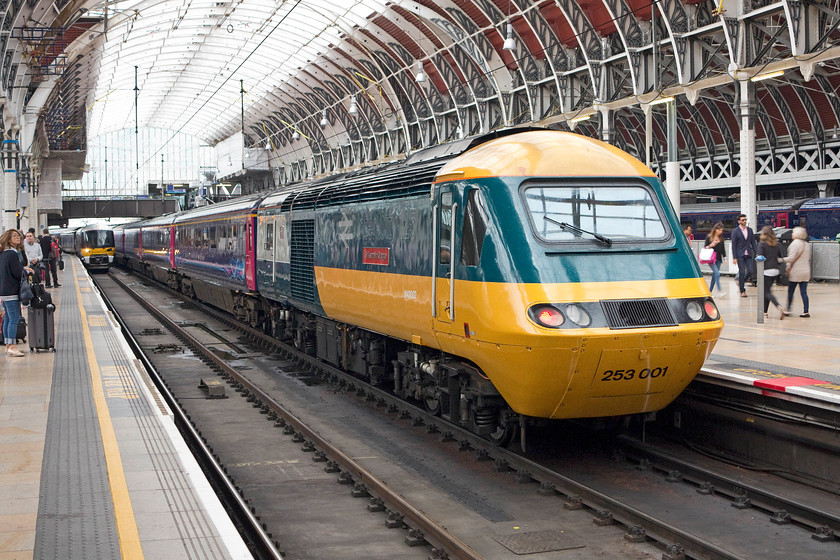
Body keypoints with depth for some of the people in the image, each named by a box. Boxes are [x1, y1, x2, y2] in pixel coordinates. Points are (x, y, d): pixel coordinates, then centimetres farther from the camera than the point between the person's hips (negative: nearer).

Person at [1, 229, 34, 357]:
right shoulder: (13, 254, -16)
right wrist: (26, 270, 3)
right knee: (14, 319, -8)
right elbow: (18, 273, -16)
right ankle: (11, 347, -11)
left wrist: (23, 268, 12)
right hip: (11, 292, -9)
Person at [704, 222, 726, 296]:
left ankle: (710, 291, 18)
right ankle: (719, 291, -23)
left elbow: (723, 249, 15)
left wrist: (724, 257, 8)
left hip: (718, 259, 5)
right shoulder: (709, 237, -3)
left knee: (714, 275, 7)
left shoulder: (721, 238, 11)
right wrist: (710, 245, -19)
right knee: (717, 273, -19)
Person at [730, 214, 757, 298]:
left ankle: (741, 282, 23)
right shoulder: (735, 231, -3)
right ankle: (742, 291, 5)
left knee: (751, 271, -4)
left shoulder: (750, 230, 10)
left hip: (748, 254, 4)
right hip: (740, 255, -4)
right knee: (742, 272, -3)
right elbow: (734, 245, -5)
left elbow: (753, 242, 13)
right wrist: (734, 258, -10)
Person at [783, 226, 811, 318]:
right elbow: (808, 258, 18)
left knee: (790, 292, 4)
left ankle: (788, 309, 8)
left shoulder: (795, 243, -11)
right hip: (806, 272, 7)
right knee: (804, 292, 5)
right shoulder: (807, 244, 12)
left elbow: (791, 258, -17)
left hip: (795, 272, -7)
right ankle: (806, 311, 0)